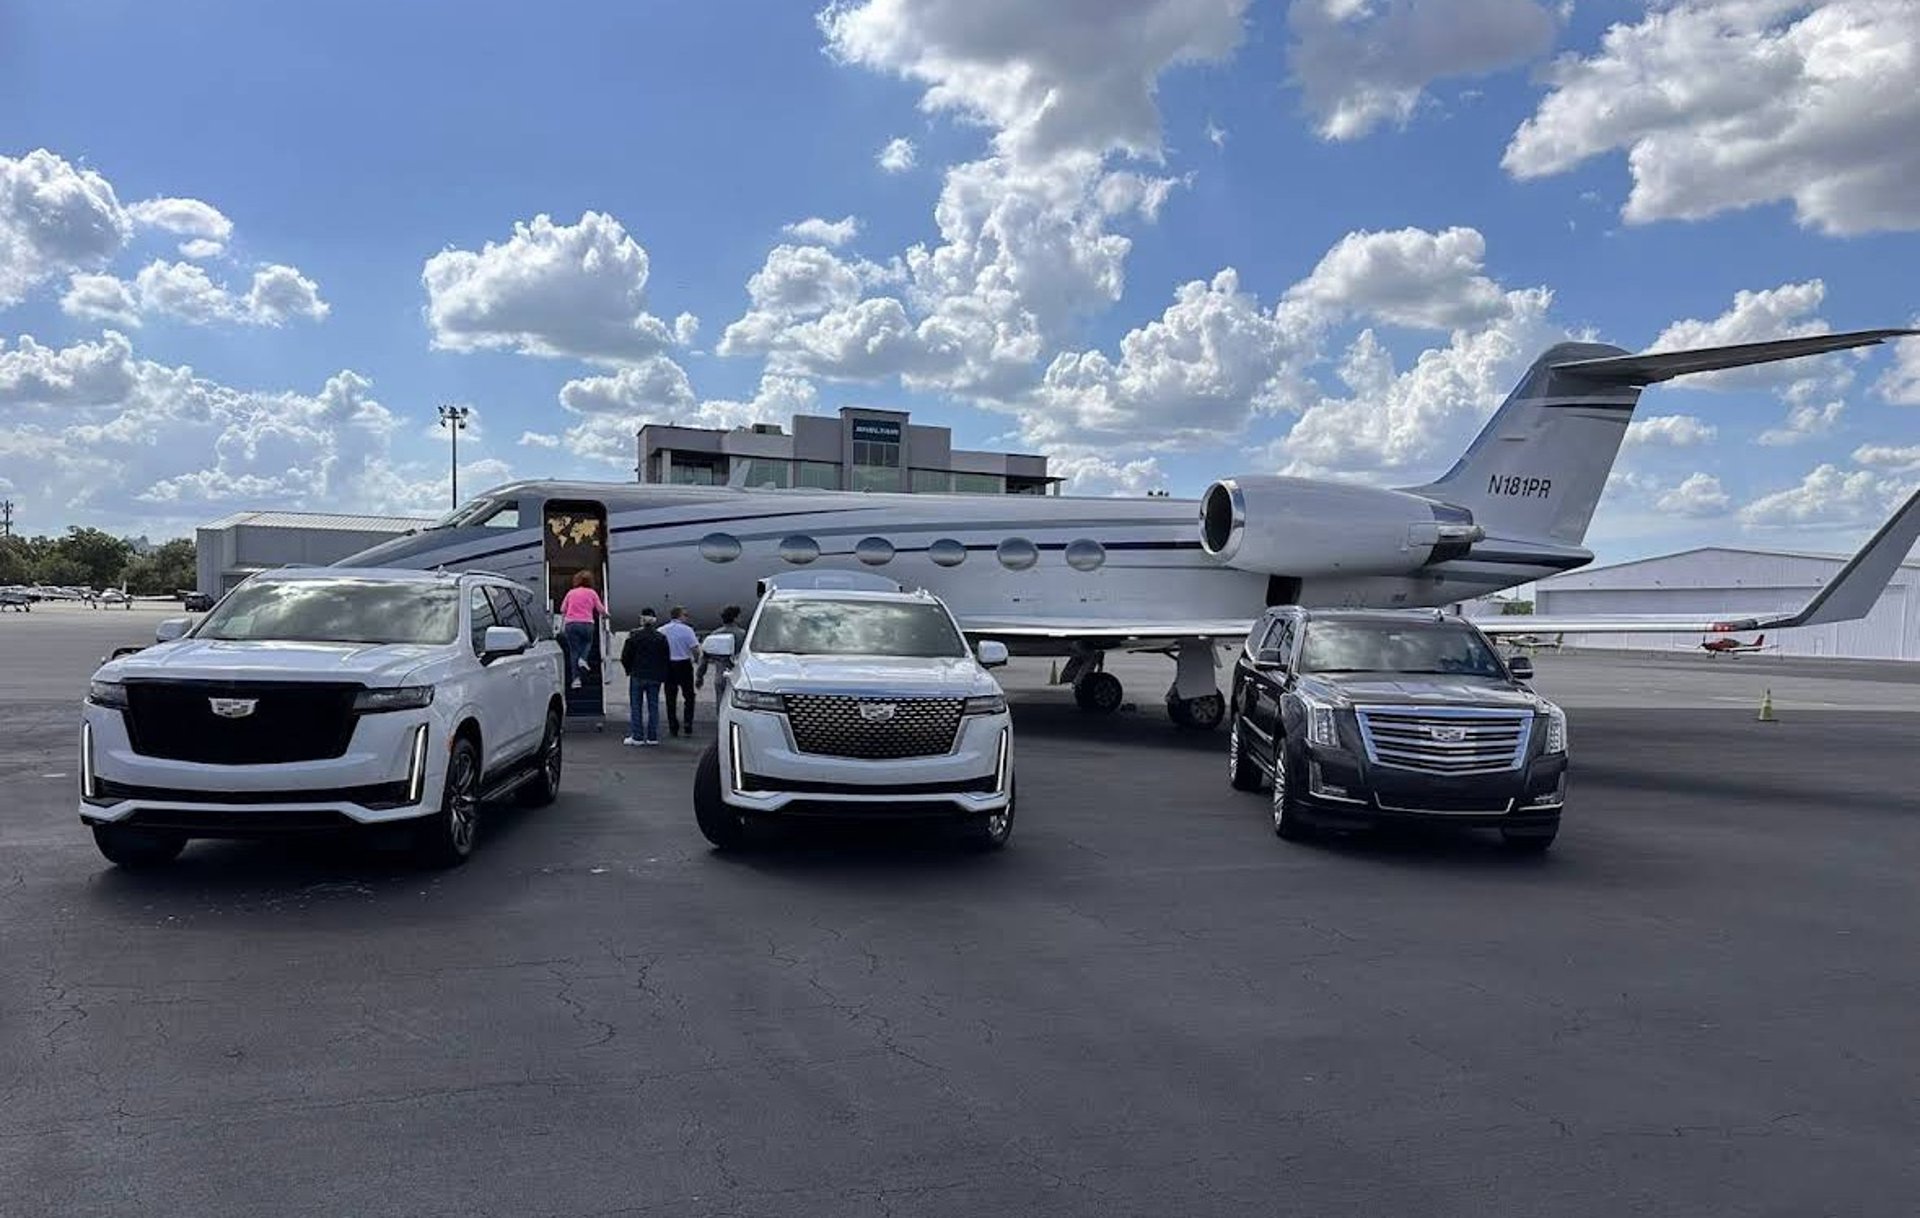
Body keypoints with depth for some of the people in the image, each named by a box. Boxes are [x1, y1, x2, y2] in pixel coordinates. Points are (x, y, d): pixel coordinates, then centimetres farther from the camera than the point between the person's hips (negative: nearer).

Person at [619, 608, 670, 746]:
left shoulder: (634, 636, -8)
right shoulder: (661, 638, 0)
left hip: (637, 675, -2)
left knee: (636, 706, 5)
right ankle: (652, 736, 7)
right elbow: (666, 658, 2)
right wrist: (663, 675, 9)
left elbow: (625, 657, -5)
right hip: (655, 677, 2)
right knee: (653, 706, 7)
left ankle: (637, 736, 4)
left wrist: (629, 669, 12)